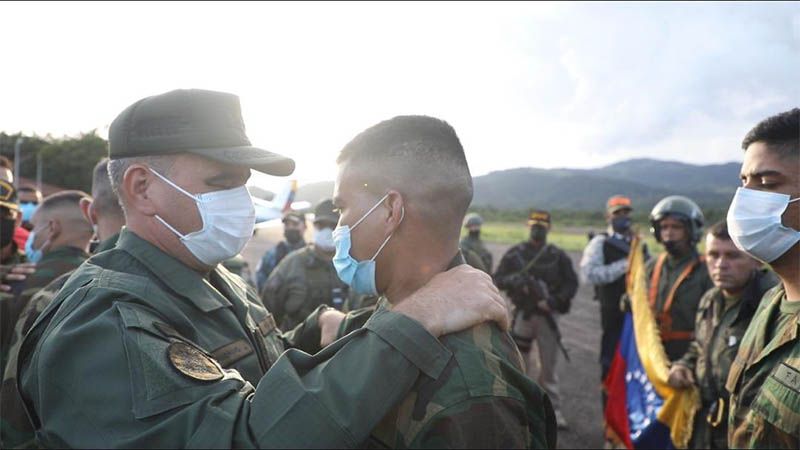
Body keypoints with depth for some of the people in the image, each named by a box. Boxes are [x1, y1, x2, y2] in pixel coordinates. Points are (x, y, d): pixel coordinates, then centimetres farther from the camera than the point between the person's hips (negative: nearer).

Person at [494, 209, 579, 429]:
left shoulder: (558, 255, 2)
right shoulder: (515, 253, 2)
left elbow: (572, 283, 2)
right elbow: (497, 279, 1)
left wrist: (555, 300, -15)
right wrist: (513, 280, -20)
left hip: (547, 315, 0)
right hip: (523, 314, 0)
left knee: (549, 365, 4)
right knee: (521, 363, 3)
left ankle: (553, 410, 13)